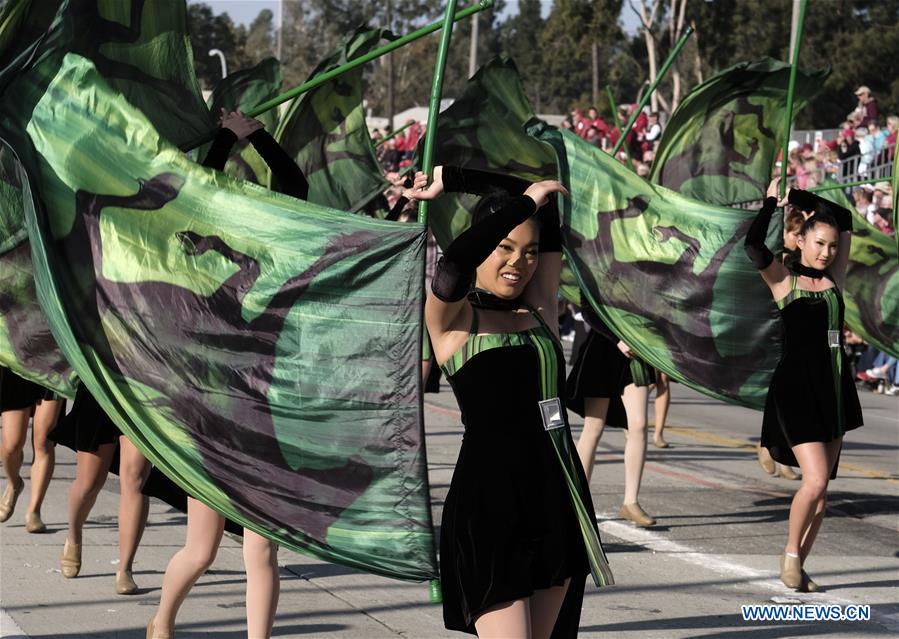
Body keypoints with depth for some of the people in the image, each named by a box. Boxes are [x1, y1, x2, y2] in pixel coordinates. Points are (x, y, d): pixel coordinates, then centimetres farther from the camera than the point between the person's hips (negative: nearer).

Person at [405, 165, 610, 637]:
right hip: (488, 504, -6)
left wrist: (452, 181, 10)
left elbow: (546, 201, 11)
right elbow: (454, 264, -25)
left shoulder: (540, 309, 11)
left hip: (557, 500, 6)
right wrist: (526, 201, -15)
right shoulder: (452, 319, -2)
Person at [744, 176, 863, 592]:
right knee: (816, 480, -15)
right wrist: (771, 203, -9)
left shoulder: (833, 278, 9)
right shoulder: (784, 280, -2)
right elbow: (754, 246, -20)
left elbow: (845, 221, 14)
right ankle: (790, 553, 7)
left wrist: (798, 198, 13)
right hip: (796, 386, -5)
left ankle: (798, 565, 17)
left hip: (833, 387, 5)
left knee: (821, 488, 7)